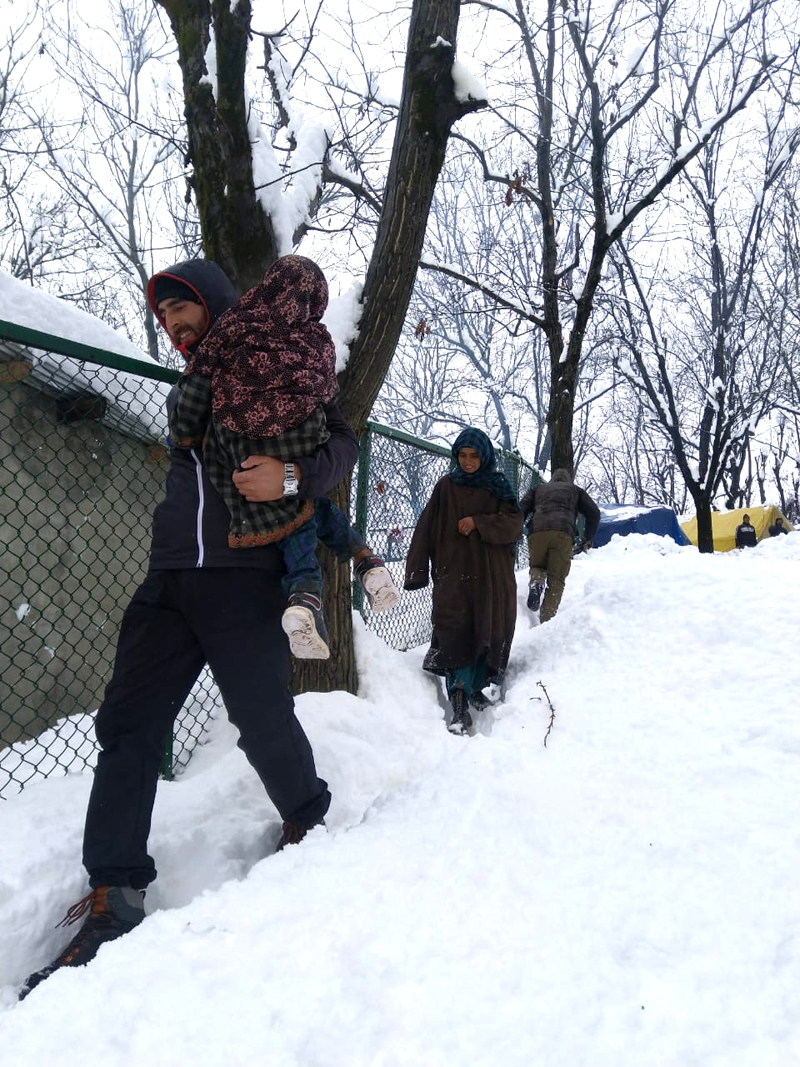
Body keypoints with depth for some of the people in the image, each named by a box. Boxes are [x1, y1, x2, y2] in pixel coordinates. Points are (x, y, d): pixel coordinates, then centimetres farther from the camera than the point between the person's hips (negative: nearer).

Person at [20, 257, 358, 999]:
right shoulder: (183, 393, 23)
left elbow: (342, 445, -3)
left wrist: (290, 476, -22)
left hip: (245, 578, -6)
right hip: (169, 579, 6)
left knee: (263, 720, -4)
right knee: (127, 724, 0)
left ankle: (307, 819, 26)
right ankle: (115, 894, 9)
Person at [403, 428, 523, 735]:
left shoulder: (498, 487, 8)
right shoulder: (446, 486, 5)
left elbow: (514, 523, -3)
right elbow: (426, 528, 0)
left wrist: (479, 522, -17)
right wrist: (418, 569, -7)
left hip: (491, 575, 2)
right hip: (453, 574, -2)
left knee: (489, 632, 6)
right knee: (456, 634, -10)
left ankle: (476, 687, 27)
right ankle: (460, 706, -11)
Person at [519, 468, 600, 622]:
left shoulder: (537, 488, 32)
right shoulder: (575, 490, 31)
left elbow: (521, 510, 17)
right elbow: (594, 513, 20)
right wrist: (588, 539, 30)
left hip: (537, 532, 1)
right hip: (563, 534, -1)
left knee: (537, 566, 24)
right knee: (556, 580, 2)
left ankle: (536, 581, -12)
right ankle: (547, 620, -14)